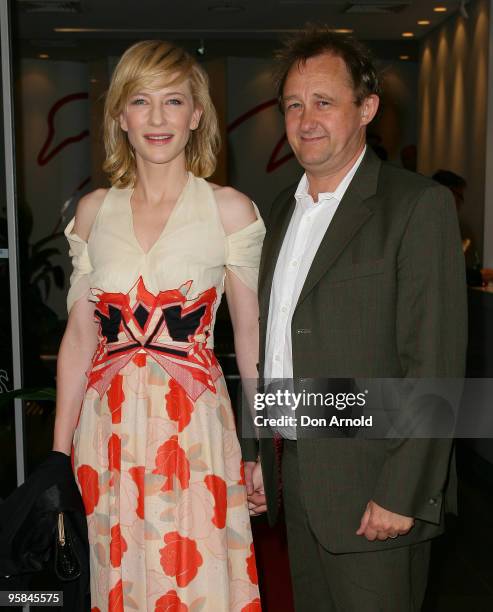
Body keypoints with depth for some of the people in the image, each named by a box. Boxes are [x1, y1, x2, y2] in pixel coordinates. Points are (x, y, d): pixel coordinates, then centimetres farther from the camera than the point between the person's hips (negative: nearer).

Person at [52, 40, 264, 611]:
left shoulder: (229, 210, -3)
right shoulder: (93, 211, 5)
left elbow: (250, 336, 1)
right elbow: (79, 335, 7)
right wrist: (58, 453, 7)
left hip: (194, 429, -2)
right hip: (108, 429, 3)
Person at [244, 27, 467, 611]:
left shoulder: (418, 205, -11)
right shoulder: (284, 210, 12)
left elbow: (435, 362, -16)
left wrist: (400, 494, -19)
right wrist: (255, 451, 13)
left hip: (370, 485, -7)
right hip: (294, 471, 7)